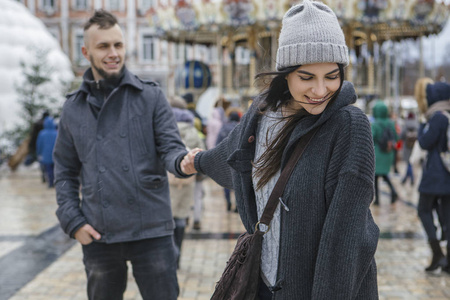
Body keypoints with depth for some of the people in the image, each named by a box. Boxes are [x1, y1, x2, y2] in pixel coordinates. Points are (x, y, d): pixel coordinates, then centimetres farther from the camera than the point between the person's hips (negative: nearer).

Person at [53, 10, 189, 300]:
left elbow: (170, 147, -6)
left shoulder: (151, 96, 1)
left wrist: (184, 161, -30)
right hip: (98, 236, 3)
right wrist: (73, 221, 1)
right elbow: (65, 171, 12)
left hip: (152, 231, -2)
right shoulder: (73, 108, 7)